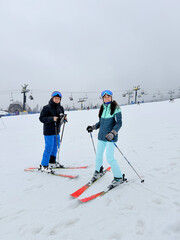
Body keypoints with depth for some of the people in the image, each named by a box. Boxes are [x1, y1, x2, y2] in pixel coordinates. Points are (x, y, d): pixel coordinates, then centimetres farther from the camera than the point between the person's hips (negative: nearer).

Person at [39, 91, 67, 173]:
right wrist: (52, 119, -26)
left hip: (56, 131, 8)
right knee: (49, 148, -5)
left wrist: (64, 119, -6)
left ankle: (52, 161, 37)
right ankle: (44, 165, 9)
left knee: (56, 146, 18)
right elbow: (41, 118, -15)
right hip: (48, 132, -8)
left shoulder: (60, 108, 8)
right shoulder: (47, 108, -12)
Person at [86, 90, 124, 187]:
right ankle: (98, 171, 40)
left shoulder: (116, 108, -8)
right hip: (101, 135, 6)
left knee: (110, 158, -7)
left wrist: (112, 133, -26)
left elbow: (119, 123, -13)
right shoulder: (102, 108, 10)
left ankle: (118, 177, 13)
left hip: (110, 137, -6)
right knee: (99, 155, 15)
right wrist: (93, 127, 13)